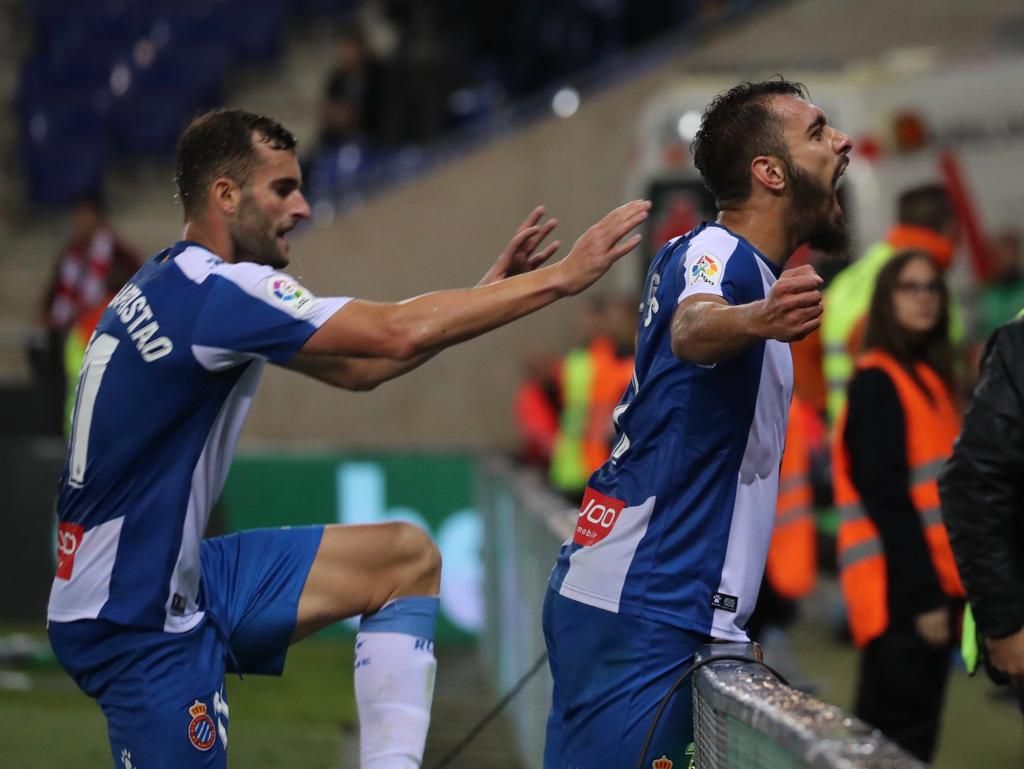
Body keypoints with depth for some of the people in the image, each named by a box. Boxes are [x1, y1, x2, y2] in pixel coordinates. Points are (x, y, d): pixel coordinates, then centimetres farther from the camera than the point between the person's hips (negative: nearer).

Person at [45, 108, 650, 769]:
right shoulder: (213, 291, -20)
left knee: (407, 559, 8)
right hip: (133, 619, -10)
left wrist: (487, 293, 8)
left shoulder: (174, 286, 11)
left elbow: (356, 366, 15)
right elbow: (399, 335, -26)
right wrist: (559, 278, -19)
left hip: (179, 580, 10)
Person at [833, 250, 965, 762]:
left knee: (910, 735, 10)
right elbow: (886, 497, -17)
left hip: (927, 583, 9)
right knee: (899, 741, -10)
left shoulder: (929, 378, 18)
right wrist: (922, 594, -21)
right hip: (900, 588, -9)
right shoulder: (877, 382, -10)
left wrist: (940, 588, 11)